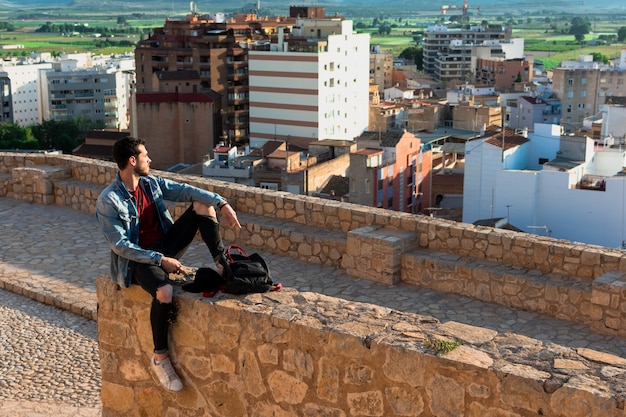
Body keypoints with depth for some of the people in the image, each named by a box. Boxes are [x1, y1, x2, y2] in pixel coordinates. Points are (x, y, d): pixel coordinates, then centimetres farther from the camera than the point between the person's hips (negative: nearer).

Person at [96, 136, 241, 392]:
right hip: (137, 258, -7)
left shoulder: (151, 183, 4)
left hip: (165, 245, 7)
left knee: (203, 204, -4)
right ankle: (160, 357, -18)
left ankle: (221, 264, -1)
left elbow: (184, 190, 2)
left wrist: (222, 203, -13)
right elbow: (120, 245, -20)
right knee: (164, 291, -38)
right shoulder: (108, 201, -17)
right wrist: (160, 260, -25)